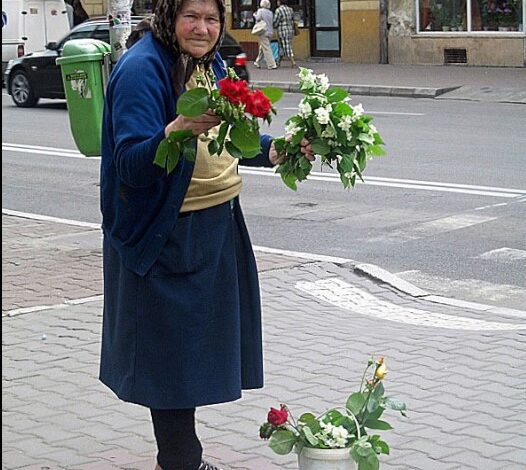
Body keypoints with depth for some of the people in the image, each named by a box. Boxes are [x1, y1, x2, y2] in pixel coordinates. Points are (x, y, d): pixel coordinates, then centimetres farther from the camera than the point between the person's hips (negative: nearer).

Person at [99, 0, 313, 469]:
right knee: (173, 350, 0)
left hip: (217, 228, 8)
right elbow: (131, 166, -24)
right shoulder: (141, 70, -17)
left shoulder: (210, 64, 7)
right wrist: (176, 131, -40)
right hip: (167, 235, -8)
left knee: (195, 348, 14)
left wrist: (275, 150, 3)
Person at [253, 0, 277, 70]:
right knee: (262, 48, 19)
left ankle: (272, 65, -15)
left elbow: (258, 18, -16)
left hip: (263, 32, -7)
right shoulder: (270, 12, 11)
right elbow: (272, 21, 12)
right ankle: (258, 63, 29)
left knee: (266, 49, -9)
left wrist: (255, 15, 3)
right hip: (270, 32, 7)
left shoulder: (260, 10, -6)